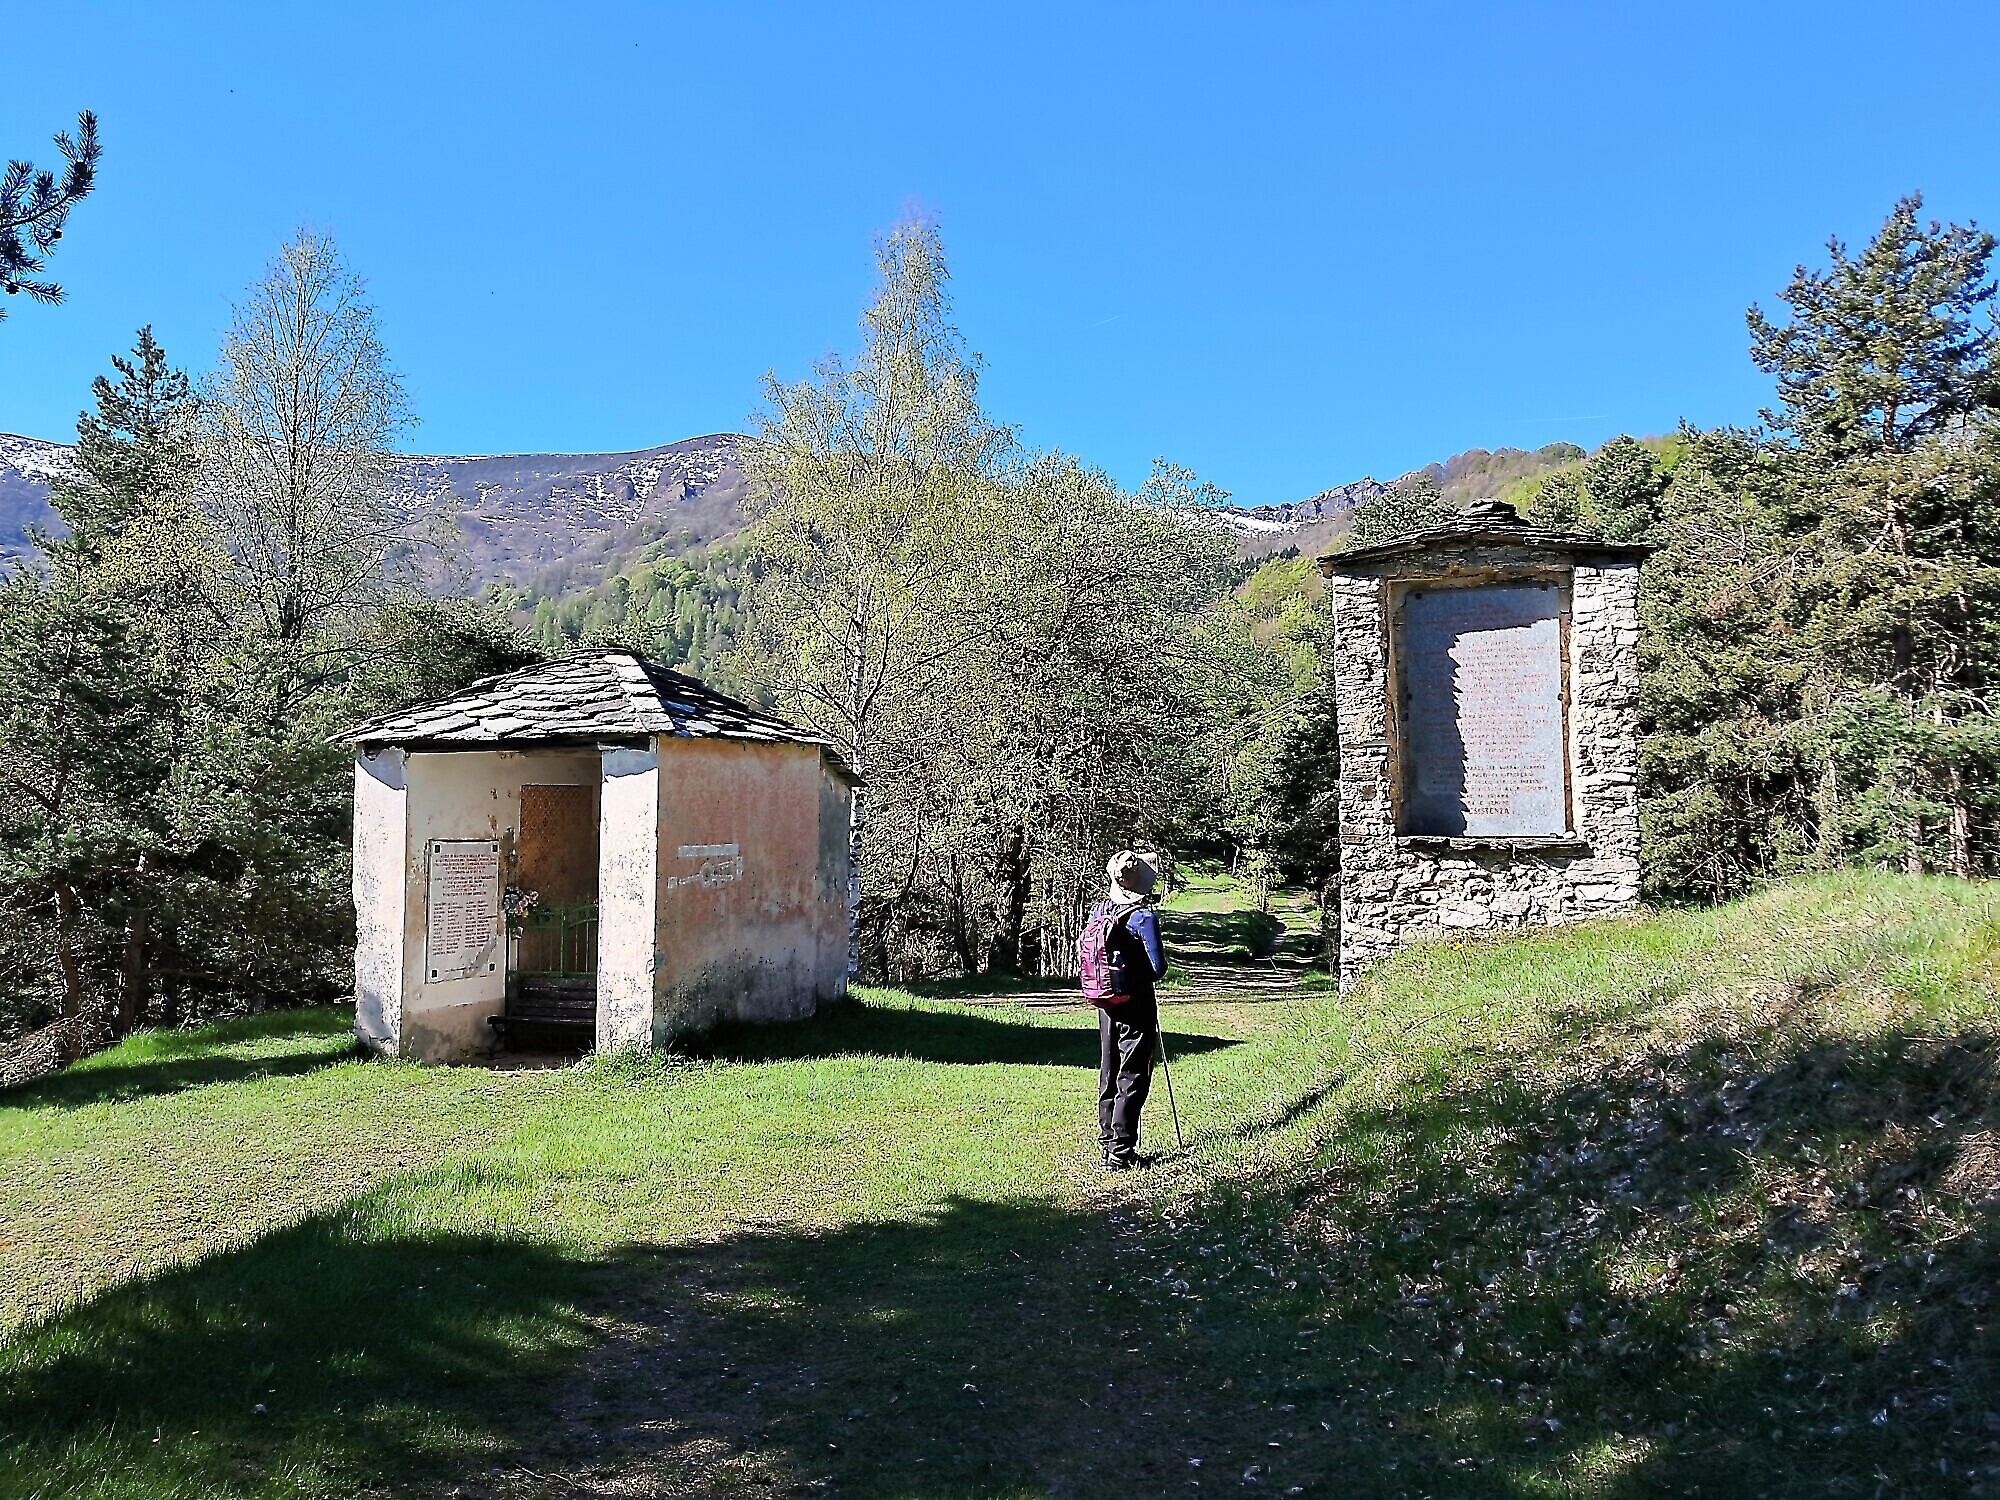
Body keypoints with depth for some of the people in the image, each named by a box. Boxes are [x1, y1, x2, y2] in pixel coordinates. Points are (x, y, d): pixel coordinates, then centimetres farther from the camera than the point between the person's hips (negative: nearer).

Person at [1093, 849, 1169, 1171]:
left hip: (1106, 1003, 7)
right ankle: (1120, 1152, -1)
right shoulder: (1144, 917, -18)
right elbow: (1158, 967, -17)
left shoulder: (1099, 910, 3)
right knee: (1132, 1078, 0)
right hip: (1136, 1005, -7)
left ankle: (1108, 1143, 23)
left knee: (1109, 1073, 15)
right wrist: (1142, 976, 4)